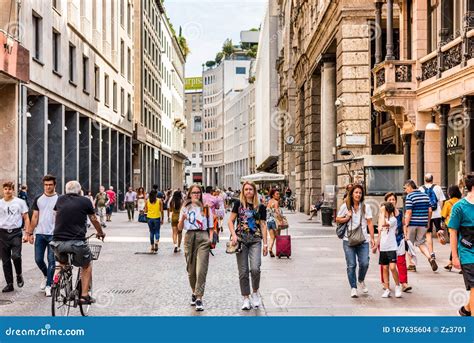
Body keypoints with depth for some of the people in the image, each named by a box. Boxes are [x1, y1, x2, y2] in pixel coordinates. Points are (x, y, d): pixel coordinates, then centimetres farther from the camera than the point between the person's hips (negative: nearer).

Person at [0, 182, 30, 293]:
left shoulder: (20, 202, 2)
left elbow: (26, 218, 3)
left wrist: (27, 233, -5)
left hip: (16, 232, -2)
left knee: (16, 256, -19)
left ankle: (19, 275, 8)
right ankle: (9, 284, 14)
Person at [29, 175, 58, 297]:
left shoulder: (59, 199, -1)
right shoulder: (38, 199, 8)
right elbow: (35, 217, 10)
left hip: (53, 235, -3)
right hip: (40, 234, 3)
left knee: (51, 260, -2)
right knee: (38, 259, 5)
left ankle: (48, 285, 6)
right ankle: (46, 276, 32)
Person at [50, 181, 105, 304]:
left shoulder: (60, 200, 12)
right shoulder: (85, 201, 4)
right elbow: (94, 220, 18)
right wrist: (100, 233, 38)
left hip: (58, 242, 3)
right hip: (76, 242, -3)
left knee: (62, 263, 34)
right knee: (86, 266, 21)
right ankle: (84, 295, 14)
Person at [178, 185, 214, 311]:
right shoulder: (185, 207, 10)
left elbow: (210, 225, 8)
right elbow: (180, 227, 8)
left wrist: (211, 239, -7)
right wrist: (182, 219, -13)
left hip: (203, 237, -2)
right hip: (189, 237, 2)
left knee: (201, 270, -11)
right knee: (191, 269, 9)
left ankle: (199, 298, -12)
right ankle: (194, 292, 32)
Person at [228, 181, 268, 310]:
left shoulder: (260, 207, 6)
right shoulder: (239, 204, 4)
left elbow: (263, 225, 8)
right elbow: (231, 221, 5)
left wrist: (265, 243, 4)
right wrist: (234, 235, -9)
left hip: (255, 240, 0)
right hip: (241, 239, 0)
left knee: (255, 268, -16)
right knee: (243, 272, 2)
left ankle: (255, 293, 8)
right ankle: (246, 299, 14)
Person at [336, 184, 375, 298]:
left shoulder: (366, 207, 7)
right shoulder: (345, 206, 6)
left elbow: (370, 223, 6)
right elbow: (337, 220, 13)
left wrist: (372, 238, 1)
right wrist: (346, 218, -6)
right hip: (348, 240, -1)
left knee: (364, 263, -7)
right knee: (351, 265, -2)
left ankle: (361, 281, 23)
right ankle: (353, 288, 7)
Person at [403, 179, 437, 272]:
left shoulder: (410, 196, -10)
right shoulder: (425, 196, 9)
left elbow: (408, 212, -16)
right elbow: (430, 211, 8)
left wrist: (406, 225, -13)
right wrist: (428, 222, 17)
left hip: (412, 223, -5)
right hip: (423, 224, 5)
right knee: (421, 243, 13)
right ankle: (430, 258, -10)